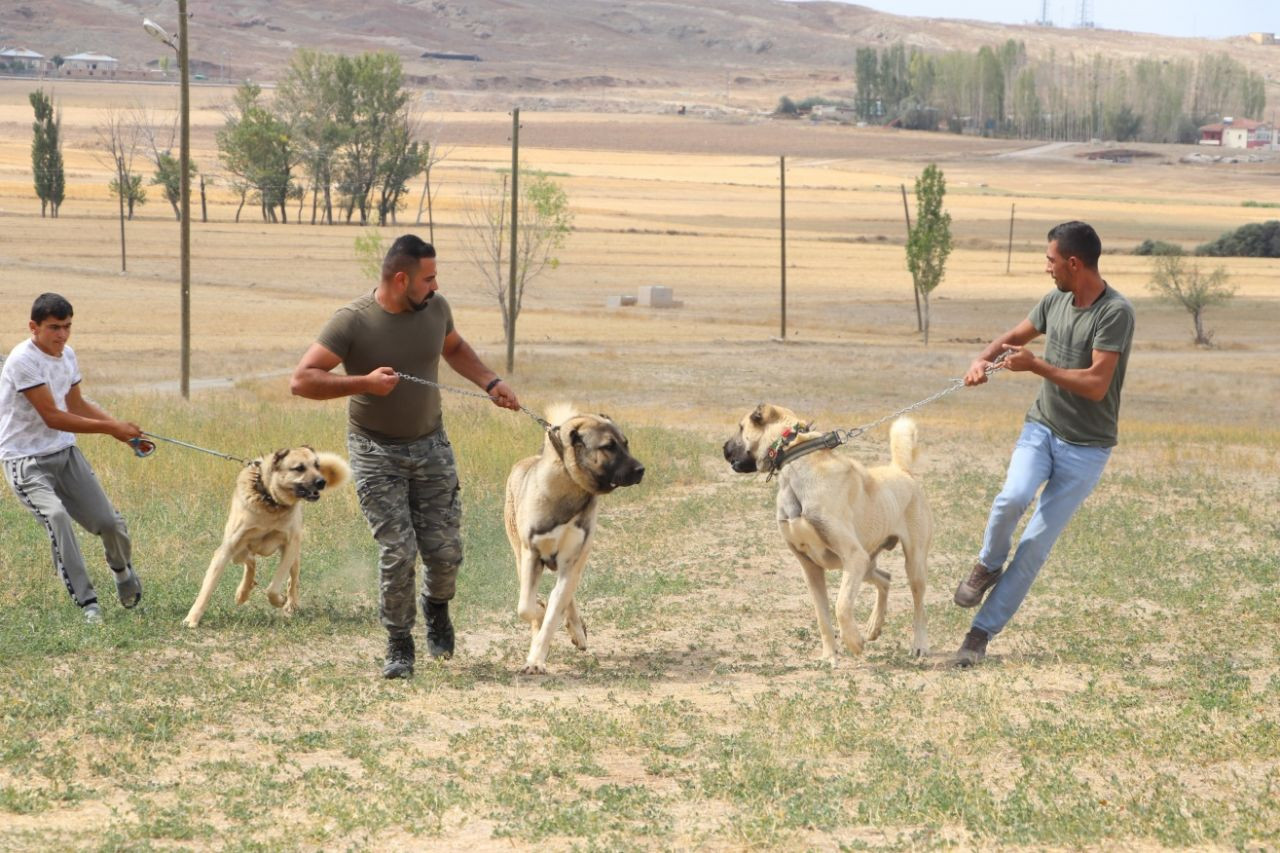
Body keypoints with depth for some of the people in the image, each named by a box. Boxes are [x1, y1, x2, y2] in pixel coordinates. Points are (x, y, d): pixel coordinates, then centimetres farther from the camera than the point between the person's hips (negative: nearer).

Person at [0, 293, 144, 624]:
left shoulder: (67, 355, 3)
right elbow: (52, 417, -23)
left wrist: (123, 428, 6)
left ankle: (122, 571, 37)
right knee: (56, 516, -30)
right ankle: (86, 602, -25)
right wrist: (111, 428, -21)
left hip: (65, 452, 7)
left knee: (108, 522, 2)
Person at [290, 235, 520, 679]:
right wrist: (364, 383, -30)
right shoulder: (352, 322, -19)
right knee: (397, 552, -10)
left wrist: (490, 383, 5)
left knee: (445, 550, 1)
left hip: (431, 445, 4)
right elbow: (301, 381, -22)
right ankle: (399, 646, 8)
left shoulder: (435, 308, -3)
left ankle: (436, 607, 34)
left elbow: (454, 349, 20)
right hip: (376, 452, -4)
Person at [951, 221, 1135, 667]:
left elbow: (1096, 384, -24)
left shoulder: (1115, 312, -18)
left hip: (1086, 447, -4)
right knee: (1012, 498, -25)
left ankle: (983, 630, 2)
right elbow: (1013, 337, 21)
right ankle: (987, 566, 3)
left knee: (1036, 542, -5)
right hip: (1042, 427, 4)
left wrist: (1034, 365, -19)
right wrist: (983, 359, 0)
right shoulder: (1055, 302, 3)